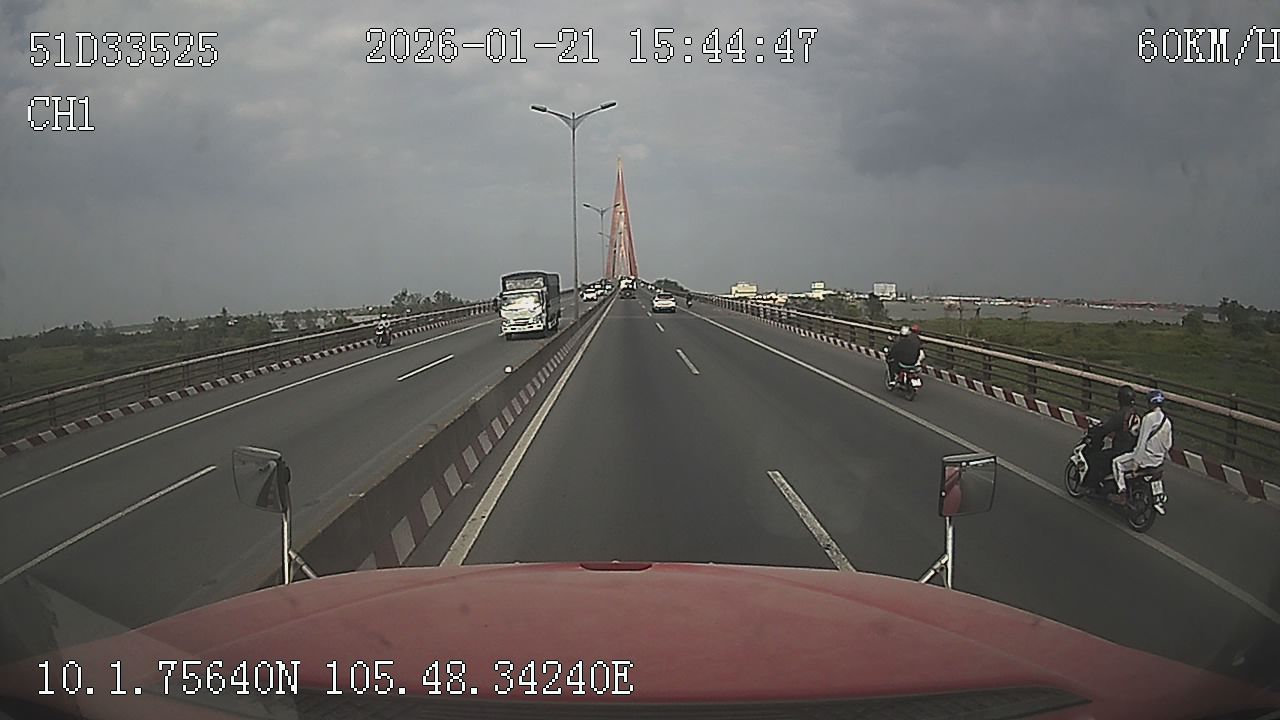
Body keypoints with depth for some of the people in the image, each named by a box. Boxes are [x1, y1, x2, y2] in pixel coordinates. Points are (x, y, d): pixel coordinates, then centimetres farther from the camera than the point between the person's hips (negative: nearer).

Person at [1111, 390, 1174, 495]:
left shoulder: (1149, 418, -17)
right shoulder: (1167, 422, 6)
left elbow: (1142, 440, -20)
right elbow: (1169, 444, 11)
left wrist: (1136, 461, -17)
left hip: (1146, 458, -8)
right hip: (1159, 461, 8)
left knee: (1116, 463, 4)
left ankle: (1121, 490, -5)